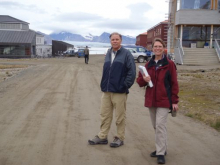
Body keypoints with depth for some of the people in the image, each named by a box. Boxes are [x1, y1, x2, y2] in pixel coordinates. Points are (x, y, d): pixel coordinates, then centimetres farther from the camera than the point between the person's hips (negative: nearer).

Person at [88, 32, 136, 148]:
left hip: (119, 91, -6)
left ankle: (119, 138, 17)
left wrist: (125, 85, -13)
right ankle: (102, 137, 22)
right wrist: (103, 84, 9)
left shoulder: (126, 54, -6)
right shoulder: (108, 54, 13)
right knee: (105, 115, 12)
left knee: (120, 117, 5)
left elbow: (132, 71, -10)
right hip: (106, 91, 6)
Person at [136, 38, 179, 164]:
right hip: (151, 100, 5)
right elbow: (140, 81, 11)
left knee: (160, 125, -11)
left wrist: (175, 101, -7)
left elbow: (174, 84, -4)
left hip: (164, 100, -5)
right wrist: (144, 79, -12)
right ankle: (162, 148, 27)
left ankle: (161, 153, -4)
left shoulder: (169, 64, -4)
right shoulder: (149, 64, 9)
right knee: (156, 126, 11)